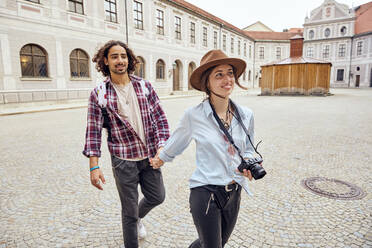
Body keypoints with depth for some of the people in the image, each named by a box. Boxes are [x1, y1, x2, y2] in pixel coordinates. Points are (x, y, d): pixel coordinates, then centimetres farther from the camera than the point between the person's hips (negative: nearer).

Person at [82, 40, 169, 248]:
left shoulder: (145, 86, 1)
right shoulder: (99, 94, -4)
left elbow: (160, 118, 2)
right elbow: (94, 130, -5)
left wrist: (161, 146, -10)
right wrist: (94, 165, -11)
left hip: (150, 156, 3)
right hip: (123, 160, -3)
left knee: (157, 197, 19)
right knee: (129, 211, 11)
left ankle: (138, 218, 52)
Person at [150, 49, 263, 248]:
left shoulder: (246, 115, -3)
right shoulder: (193, 115, -13)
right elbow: (176, 143, 6)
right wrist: (161, 159, 21)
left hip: (234, 192, 5)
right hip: (205, 193, -5)